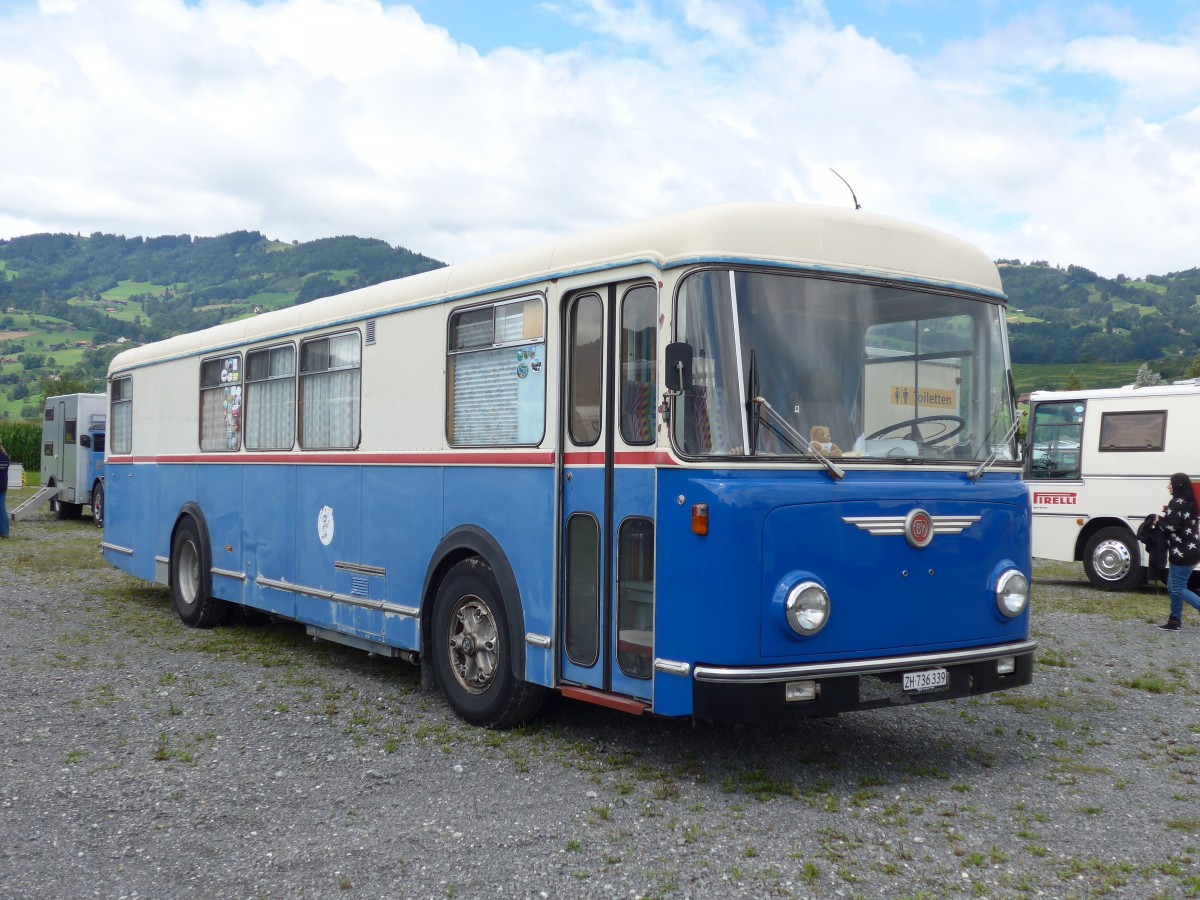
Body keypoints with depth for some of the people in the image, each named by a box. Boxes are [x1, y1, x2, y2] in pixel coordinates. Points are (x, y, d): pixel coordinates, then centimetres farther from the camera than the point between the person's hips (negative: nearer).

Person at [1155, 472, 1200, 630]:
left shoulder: (1178, 502, -16)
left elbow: (1171, 526, -23)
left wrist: (1159, 520, -5)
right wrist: (1169, 512, 7)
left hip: (1182, 553, -10)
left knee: (1178, 588, -6)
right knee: (1173, 586, 16)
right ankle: (1175, 621, 19)